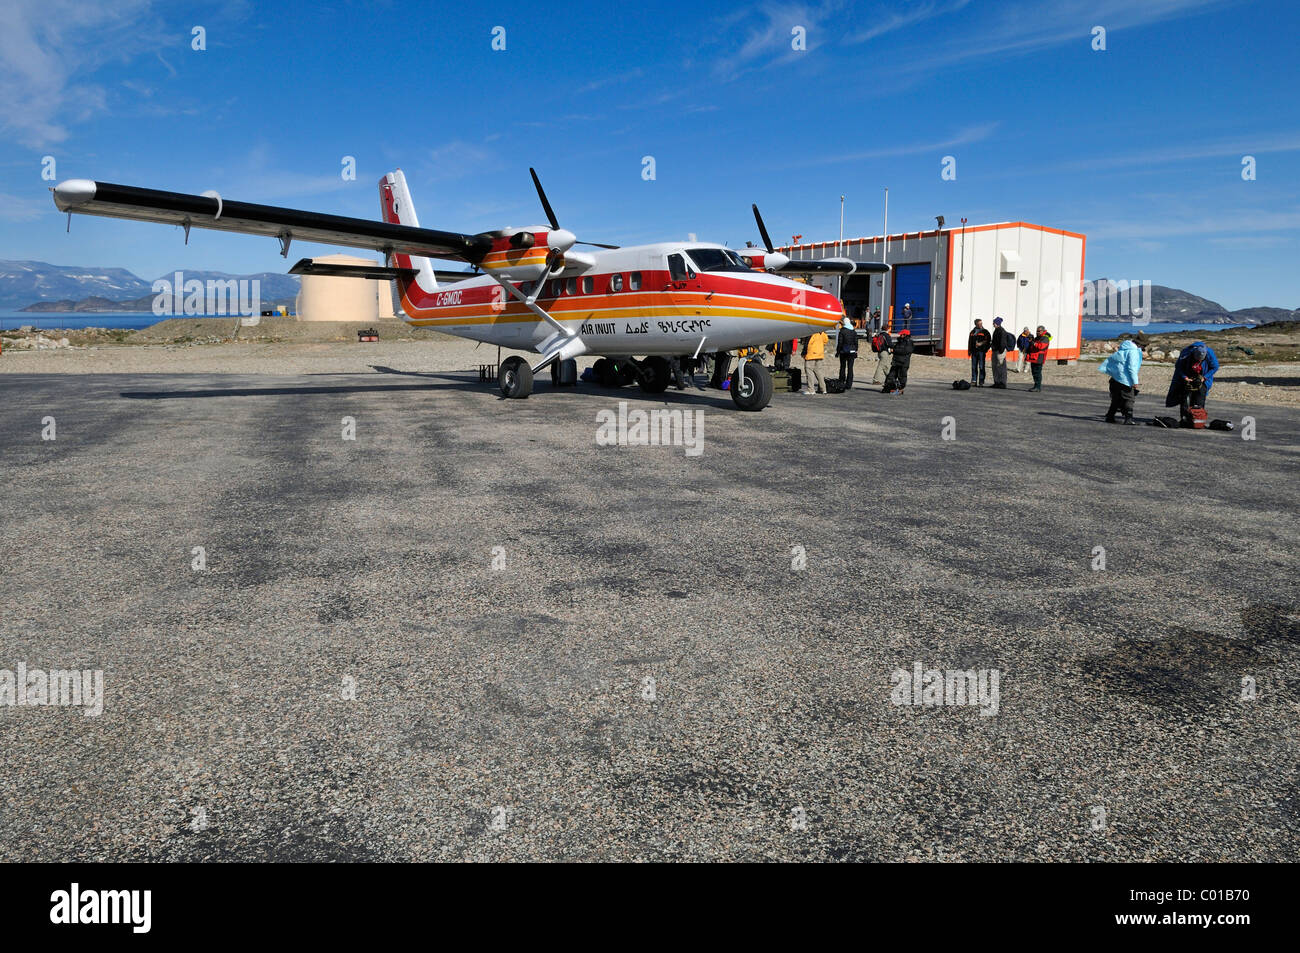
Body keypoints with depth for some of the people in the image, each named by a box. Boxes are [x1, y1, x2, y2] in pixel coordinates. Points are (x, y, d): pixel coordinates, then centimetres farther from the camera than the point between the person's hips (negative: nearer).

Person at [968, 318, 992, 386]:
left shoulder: (985, 331, 4)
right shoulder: (972, 332, 16)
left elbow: (988, 340, -6)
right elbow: (969, 342, 21)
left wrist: (981, 343, -17)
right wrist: (969, 350, 15)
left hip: (981, 351, -4)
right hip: (974, 351, 4)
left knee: (981, 367, -7)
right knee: (974, 367, 5)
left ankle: (981, 382, -6)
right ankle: (974, 381, 10)